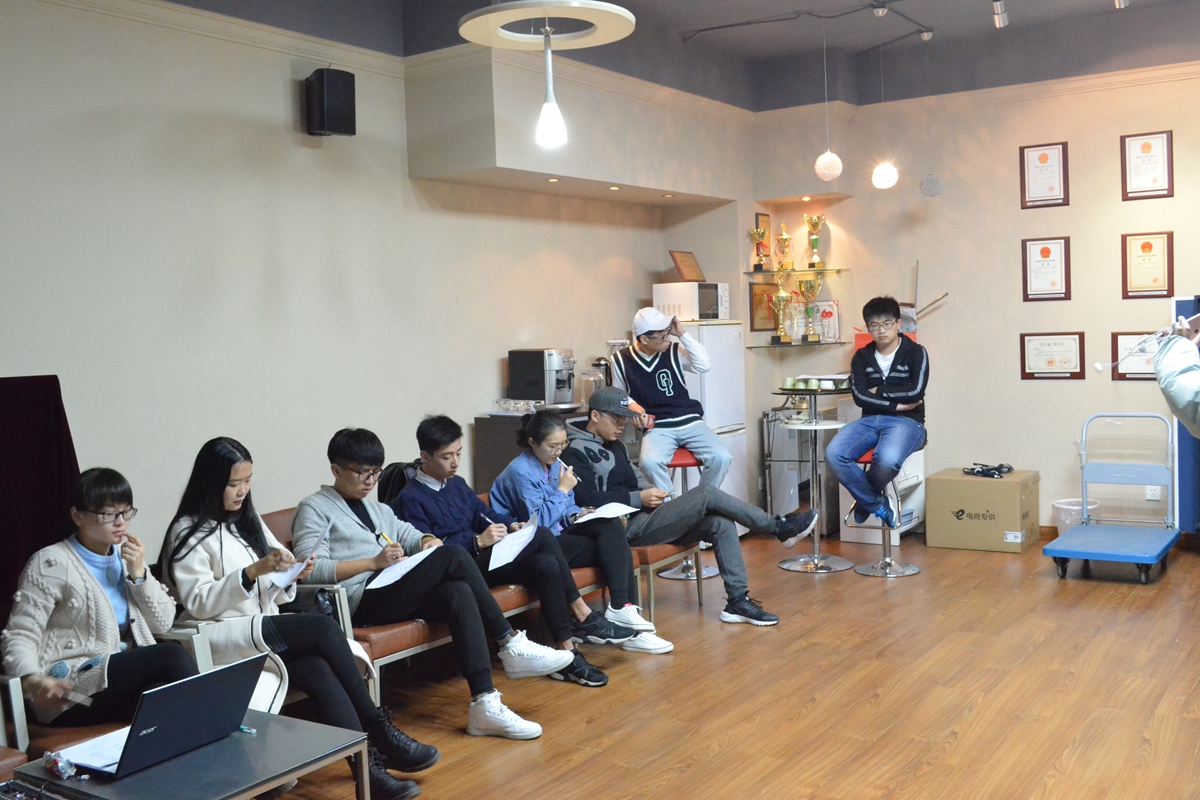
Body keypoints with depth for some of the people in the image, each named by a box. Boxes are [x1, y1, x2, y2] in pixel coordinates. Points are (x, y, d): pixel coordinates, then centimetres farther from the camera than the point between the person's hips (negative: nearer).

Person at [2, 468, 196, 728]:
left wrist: (139, 574, -1)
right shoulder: (50, 564, -3)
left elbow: (163, 624, 13)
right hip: (69, 693, -5)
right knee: (172, 656, -27)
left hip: (124, 677, 5)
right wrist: (32, 681, -29)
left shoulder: (126, 557, 16)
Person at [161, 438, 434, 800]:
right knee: (323, 628, -27)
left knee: (319, 670, -28)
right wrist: (252, 572, -20)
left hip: (266, 630, 6)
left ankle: (367, 763, -31)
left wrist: (289, 577, -3)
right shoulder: (189, 532, -1)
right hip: (223, 639, -6)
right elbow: (198, 603, -11)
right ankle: (378, 731, -17)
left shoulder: (249, 521, 19)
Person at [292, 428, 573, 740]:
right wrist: (374, 562, -19)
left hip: (397, 596, 7)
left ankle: (484, 704, -31)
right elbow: (311, 570, -9)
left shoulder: (378, 510, 30)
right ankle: (510, 645, -17)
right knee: (454, 556, -23)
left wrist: (429, 540, -5)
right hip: (361, 601, -7)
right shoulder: (314, 509, 7)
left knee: (459, 593, -26)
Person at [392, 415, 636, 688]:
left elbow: (484, 513, 23)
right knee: (541, 535, -22)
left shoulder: (456, 484, 19)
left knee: (547, 564, -21)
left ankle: (566, 652, -20)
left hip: (479, 559, 8)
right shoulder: (410, 498, -7)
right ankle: (583, 619, -15)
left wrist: (511, 524, 1)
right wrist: (477, 542, -24)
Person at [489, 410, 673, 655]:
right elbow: (538, 521, -18)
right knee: (612, 549, -19)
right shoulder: (520, 471, -15)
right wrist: (563, 489, -14)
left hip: (558, 532, 7)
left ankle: (622, 607, -22)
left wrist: (577, 515, -5)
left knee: (611, 525, -18)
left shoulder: (555, 464, 9)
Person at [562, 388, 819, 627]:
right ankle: (779, 528, -7)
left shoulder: (613, 444, 19)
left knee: (720, 523, -9)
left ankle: (738, 600, -8)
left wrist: (651, 493, 1)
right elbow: (588, 498, -21)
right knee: (706, 494, -19)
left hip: (644, 517, 9)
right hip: (627, 527, -9)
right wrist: (639, 498, -19)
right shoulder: (576, 452, -10)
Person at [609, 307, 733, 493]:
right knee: (650, 462, -35)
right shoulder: (621, 360, 2)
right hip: (656, 427, -1)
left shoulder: (674, 351, 3)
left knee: (721, 457, -22)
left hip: (690, 421, 2)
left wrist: (682, 334, -12)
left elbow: (704, 365, -12)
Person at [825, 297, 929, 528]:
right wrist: (896, 404, -11)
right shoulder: (861, 357, 11)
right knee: (834, 454, -28)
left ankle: (866, 498, -2)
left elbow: (916, 392, -12)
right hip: (870, 420, 4)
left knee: (887, 459, -39)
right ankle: (878, 505, -7)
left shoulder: (916, 353, 3)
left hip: (907, 422, -3)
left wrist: (879, 392, -3)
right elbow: (859, 396, -3)